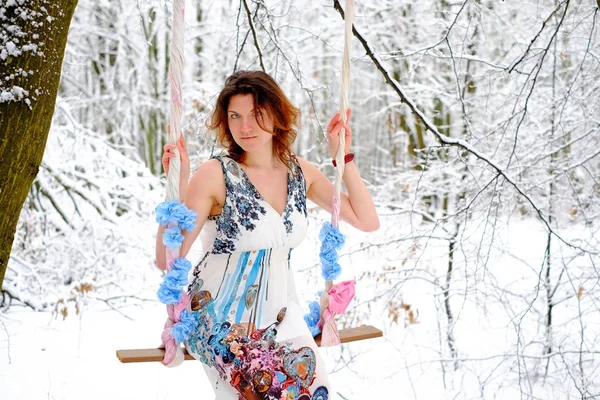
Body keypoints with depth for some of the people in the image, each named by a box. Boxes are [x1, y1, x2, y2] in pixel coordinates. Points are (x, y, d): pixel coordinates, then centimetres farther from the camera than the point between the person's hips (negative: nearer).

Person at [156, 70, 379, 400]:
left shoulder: (301, 172, 2)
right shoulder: (216, 174, -13)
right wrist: (177, 184, -27)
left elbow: (368, 221, 3)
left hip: (281, 317, 5)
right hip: (222, 321, -4)